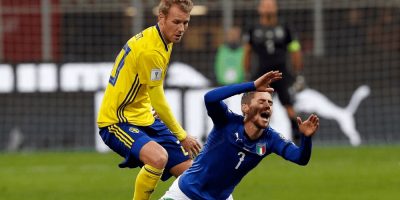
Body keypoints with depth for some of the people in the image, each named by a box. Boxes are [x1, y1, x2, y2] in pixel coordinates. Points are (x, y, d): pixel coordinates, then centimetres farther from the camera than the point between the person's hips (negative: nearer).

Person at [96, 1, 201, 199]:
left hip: (144, 118, 10)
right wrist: (182, 136, -9)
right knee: (159, 157, -36)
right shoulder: (150, 50, -24)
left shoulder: (163, 42, 7)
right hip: (118, 121, -10)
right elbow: (158, 102, -19)